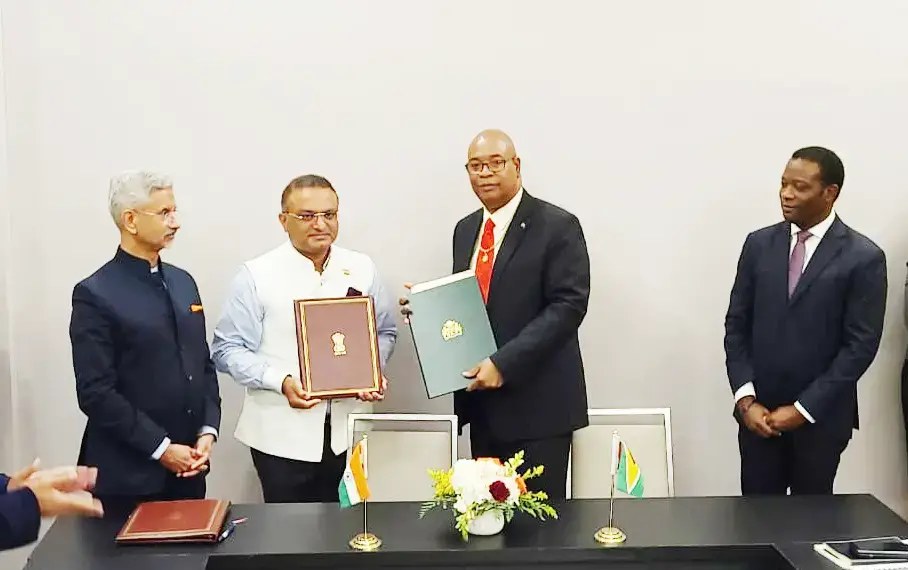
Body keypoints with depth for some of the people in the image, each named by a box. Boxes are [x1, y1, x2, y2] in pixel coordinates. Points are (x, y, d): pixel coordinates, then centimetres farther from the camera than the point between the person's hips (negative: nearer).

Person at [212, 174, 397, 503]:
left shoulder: (361, 269, 6)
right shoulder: (256, 275, -5)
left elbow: (384, 332, 14)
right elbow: (229, 350, -6)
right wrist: (282, 381, -19)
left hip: (347, 430, 3)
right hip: (282, 436, -3)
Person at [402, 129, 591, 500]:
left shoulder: (557, 226, -7)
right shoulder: (465, 229, 14)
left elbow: (568, 305, -15)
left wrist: (505, 363, -20)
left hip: (536, 402, -6)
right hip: (482, 400, 6)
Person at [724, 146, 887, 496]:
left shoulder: (863, 257, -7)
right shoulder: (759, 244, 4)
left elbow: (860, 345, -10)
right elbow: (737, 325, 5)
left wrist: (804, 408, -13)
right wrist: (746, 399, -6)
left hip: (821, 416, -2)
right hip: (759, 412, 3)